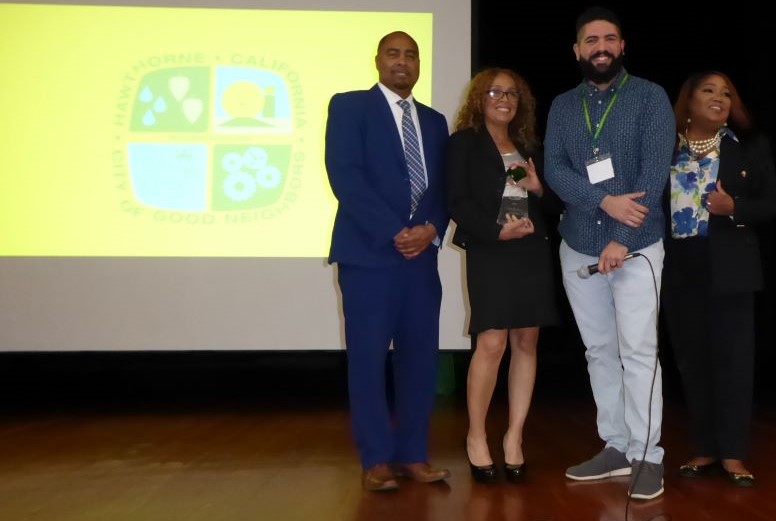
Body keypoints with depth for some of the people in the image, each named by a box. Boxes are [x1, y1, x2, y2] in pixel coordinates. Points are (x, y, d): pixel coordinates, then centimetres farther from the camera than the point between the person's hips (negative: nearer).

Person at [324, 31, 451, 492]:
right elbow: (345, 176, -10)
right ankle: (377, 459, 10)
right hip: (369, 252, -5)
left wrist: (431, 229, -8)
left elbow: (444, 186, 13)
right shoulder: (349, 107, 1)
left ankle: (412, 454, 16)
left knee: (420, 356, 6)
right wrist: (394, 233, -15)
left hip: (422, 254, 5)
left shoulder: (434, 121, 18)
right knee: (369, 358, 0)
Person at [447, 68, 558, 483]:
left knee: (526, 343, 3)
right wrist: (497, 231, -16)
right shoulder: (464, 142, 5)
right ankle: (476, 436, 3)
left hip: (533, 251, 5)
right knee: (492, 343, -12)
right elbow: (457, 201, -6)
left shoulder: (530, 148, 20)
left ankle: (514, 436, 12)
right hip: (489, 252, -5)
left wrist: (539, 189, -2)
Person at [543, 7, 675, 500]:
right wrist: (604, 201, -19)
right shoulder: (562, 106, 10)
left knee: (637, 351, -5)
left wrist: (622, 238, -16)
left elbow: (654, 174, -10)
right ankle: (615, 447, 19)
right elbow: (554, 170, -2)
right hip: (578, 247, 4)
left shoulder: (651, 97, -1)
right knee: (599, 351, 9)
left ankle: (647, 455, 5)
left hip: (636, 245, -4)